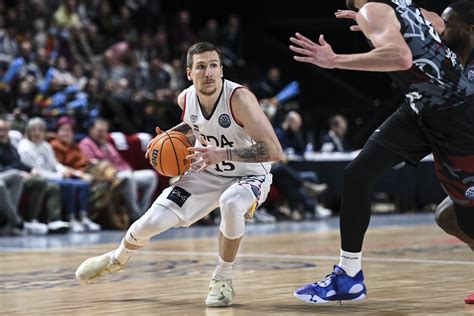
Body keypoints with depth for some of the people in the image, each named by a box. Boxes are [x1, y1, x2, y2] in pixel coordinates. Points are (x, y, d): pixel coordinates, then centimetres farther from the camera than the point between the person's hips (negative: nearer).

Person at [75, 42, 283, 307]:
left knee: (231, 203, -40)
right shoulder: (186, 98, -11)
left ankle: (223, 281, -16)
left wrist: (223, 153, -41)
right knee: (151, 223, -5)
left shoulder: (239, 98, -30)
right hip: (205, 173, 5)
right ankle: (118, 258, 32)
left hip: (248, 175, -4)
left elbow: (274, 150, -35)